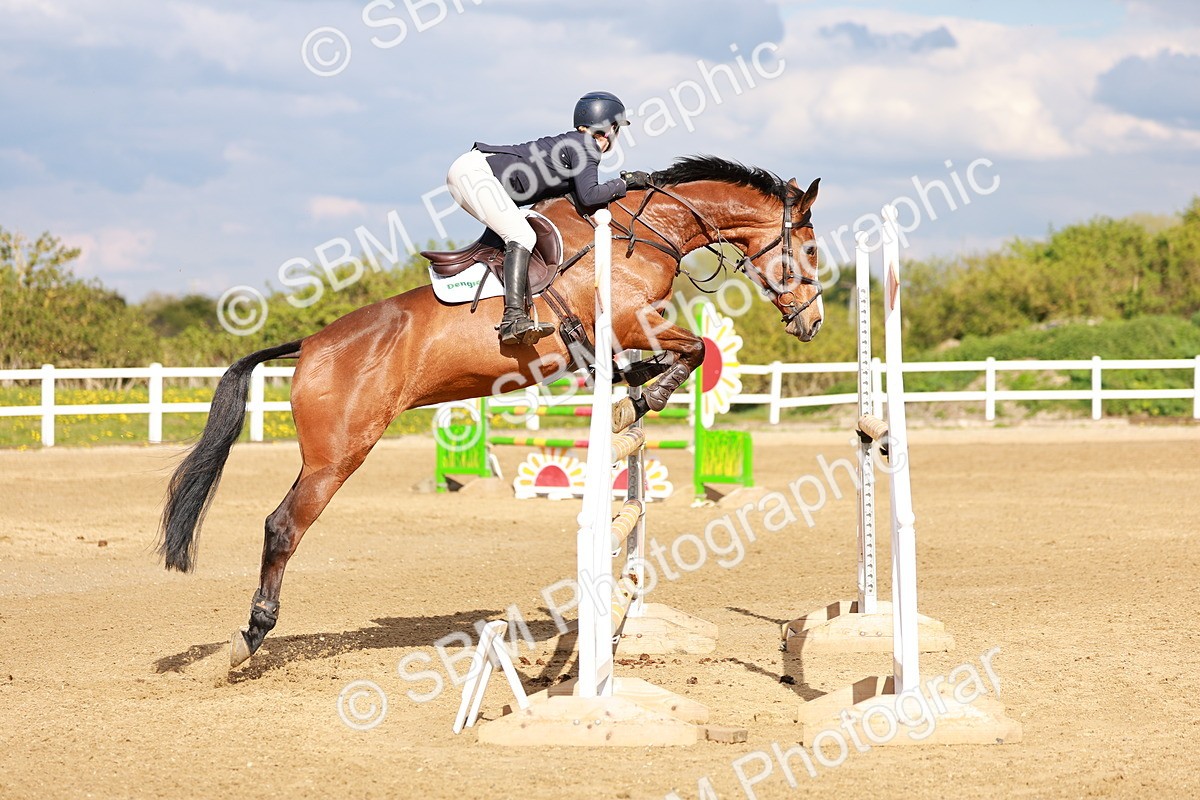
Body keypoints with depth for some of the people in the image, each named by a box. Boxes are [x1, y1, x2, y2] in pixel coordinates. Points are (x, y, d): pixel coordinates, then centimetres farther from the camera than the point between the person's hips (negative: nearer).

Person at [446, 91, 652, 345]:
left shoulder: (574, 143, 24)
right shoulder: (586, 144, -3)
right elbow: (588, 195, -15)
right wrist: (625, 183, -3)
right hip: (474, 170, -10)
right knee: (522, 235, -21)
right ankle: (514, 319, -35)